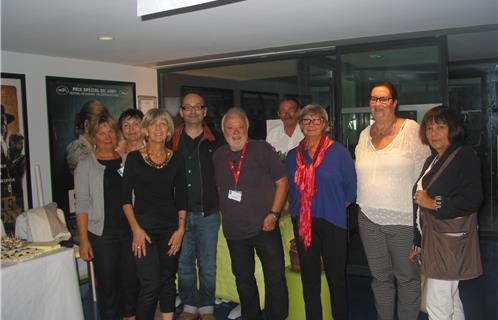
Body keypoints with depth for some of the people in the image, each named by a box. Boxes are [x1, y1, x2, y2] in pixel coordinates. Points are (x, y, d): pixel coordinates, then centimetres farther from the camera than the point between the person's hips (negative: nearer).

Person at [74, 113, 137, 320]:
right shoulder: (85, 165, 0)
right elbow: (82, 204, -4)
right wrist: (83, 240, -10)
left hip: (130, 231, 3)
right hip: (102, 234, -3)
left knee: (131, 280, 9)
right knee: (107, 283, 4)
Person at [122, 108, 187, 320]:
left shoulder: (176, 160, 4)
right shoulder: (134, 158, -3)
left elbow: (181, 198, 7)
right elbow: (126, 197, -2)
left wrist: (180, 229, 0)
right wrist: (136, 229, -10)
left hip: (170, 228, 3)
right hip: (144, 227, -3)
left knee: (168, 281, 11)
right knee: (151, 284, -8)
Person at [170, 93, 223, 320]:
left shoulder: (216, 142, 3)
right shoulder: (172, 142, 4)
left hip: (208, 213, -1)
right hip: (180, 213, 1)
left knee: (208, 264, 8)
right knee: (184, 263, 10)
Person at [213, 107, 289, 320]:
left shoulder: (263, 149, -4)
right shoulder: (218, 156, 6)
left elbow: (282, 181, -4)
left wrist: (274, 213, -11)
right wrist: (225, 213, 6)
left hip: (265, 227, -3)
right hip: (234, 230, 4)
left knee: (275, 277, 2)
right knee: (243, 278, 16)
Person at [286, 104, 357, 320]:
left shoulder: (338, 151, -5)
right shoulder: (293, 155, 7)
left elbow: (351, 186, 0)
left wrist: (336, 207, 6)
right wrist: (298, 208, 13)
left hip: (332, 222, -3)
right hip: (302, 222, 3)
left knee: (336, 277, 7)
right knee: (309, 278, 10)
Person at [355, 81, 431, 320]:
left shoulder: (411, 129, -5)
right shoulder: (364, 135, 10)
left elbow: (424, 173, -6)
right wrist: (362, 202, 12)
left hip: (403, 219, -4)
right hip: (369, 218, 5)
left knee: (407, 277, 8)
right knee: (380, 277, 16)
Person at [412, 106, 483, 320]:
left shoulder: (465, 156, -9)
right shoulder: (432, 160, 17)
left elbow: (473, 200, -20)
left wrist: (434, 204, -15)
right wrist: (419, 241, 20)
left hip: (450, 240, -9)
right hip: (433, 237, 9)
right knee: (450, 301, 18)